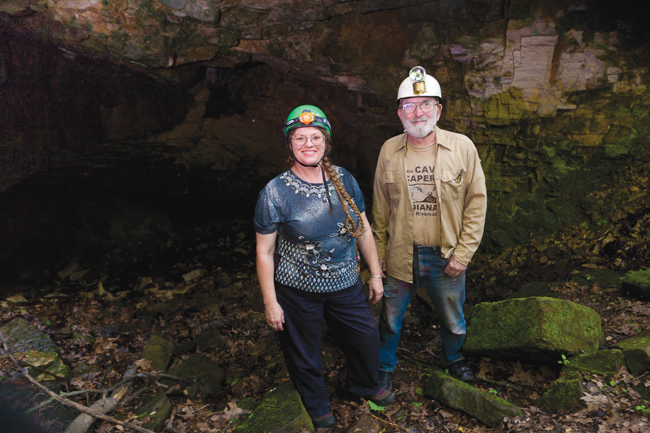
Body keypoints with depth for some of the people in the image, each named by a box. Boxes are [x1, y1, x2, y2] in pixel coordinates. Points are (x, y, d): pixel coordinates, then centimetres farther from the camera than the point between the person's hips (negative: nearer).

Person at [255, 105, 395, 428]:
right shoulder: (275, 193, -16)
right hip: (298, 292, -4)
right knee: (304, 356, 14)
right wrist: (270, 303, -11)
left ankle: (365, 386, 54)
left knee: (366, 337, 20)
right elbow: (265, 252, -11)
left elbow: (363, 229, 5)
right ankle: (317, 410, 46)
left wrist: (375, 274, 8)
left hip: (345, 285, 4)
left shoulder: (344, 180, -4)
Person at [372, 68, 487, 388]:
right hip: (400, 255, 1)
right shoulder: (389, 150, -3)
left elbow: (476, 202, -5)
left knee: (452, 319, 20)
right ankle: (385, 366, 41)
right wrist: (379, 252, 6)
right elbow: (380, 206, 5)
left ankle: (453, 358, 51)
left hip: (446, 257, 0)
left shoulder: (462, 148, -8)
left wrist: (463, 253, -8)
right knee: (391, 317, 15)